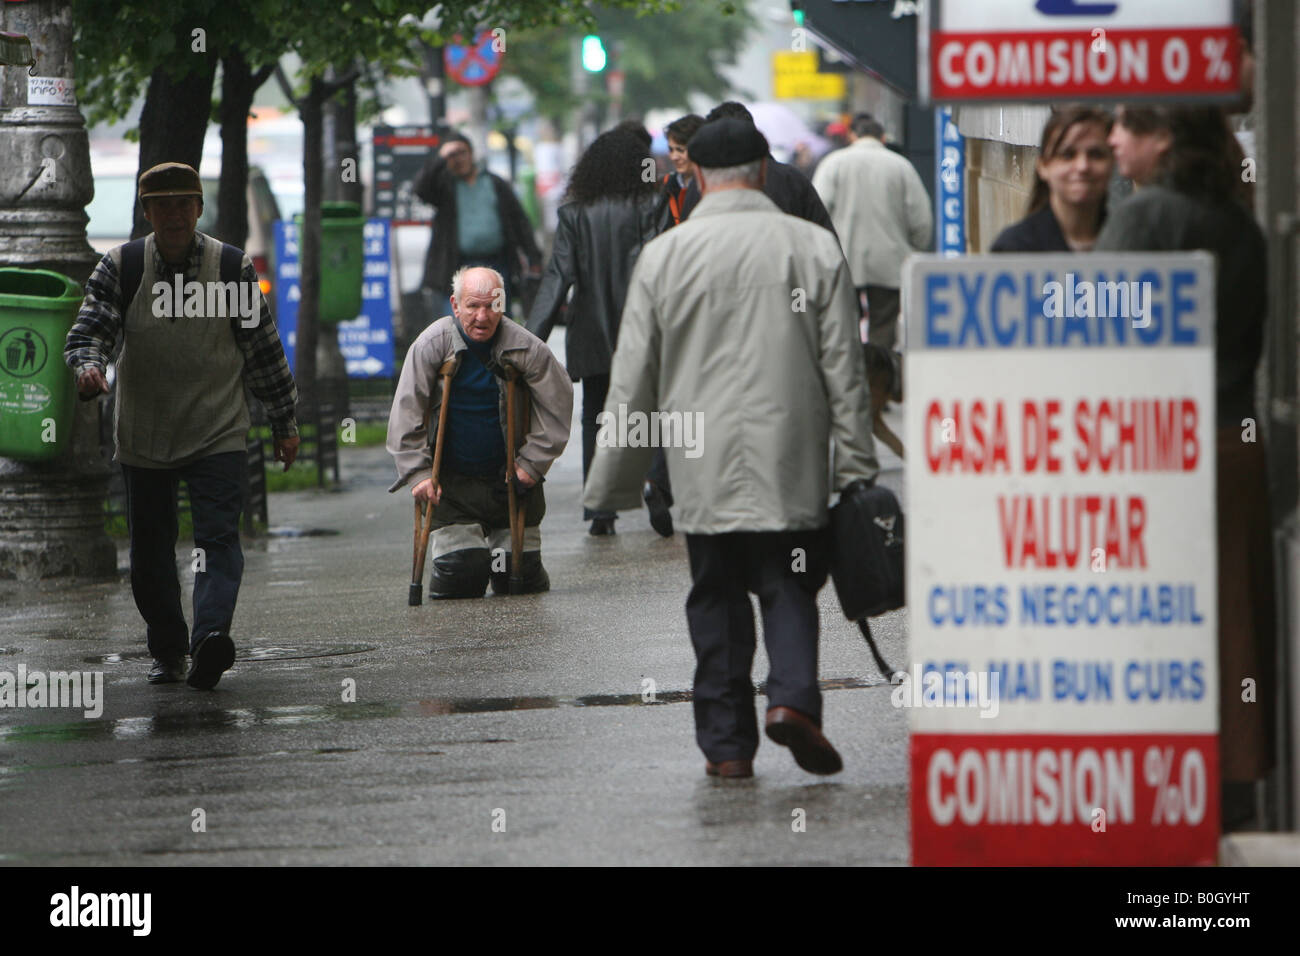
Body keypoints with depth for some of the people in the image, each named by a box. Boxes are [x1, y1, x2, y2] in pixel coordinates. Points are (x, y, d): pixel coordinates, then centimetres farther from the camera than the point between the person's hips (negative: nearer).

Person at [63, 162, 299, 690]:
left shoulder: (233, 267, -1)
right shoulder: (120, 267, -1)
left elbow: (264, 348, 6)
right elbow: (88, 328, -7)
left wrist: (284, 423, 11)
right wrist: (88, 365, -31)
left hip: (218, 434, -2)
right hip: (142, 438, 2)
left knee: (218, 537, -18)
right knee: (149, 552, 8)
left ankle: (211, 634, -33)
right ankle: (167, 651, 22)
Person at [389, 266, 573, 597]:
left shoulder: (524, 347, -10)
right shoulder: (431, 345, -10)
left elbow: (557, 407, 0)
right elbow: (405, 417, -7)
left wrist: (531, 464, -5)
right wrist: (419, 474, -13)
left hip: (509, 477, 1)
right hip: (453, 480, -1)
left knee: (520, 578, 0)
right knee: (459, 578, -10)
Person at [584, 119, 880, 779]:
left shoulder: (663, 255, 1)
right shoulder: (813, 247, 1)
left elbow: (632, 383, 3)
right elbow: (844, 369, 1)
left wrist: (612, 481, 10)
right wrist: (857, 464, 7)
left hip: (702, 464, 0)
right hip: (791, 465, 0)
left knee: (716, 598, 8)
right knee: (789, 586, 7)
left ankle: (726, 742, 5)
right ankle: (792, 696, -17)